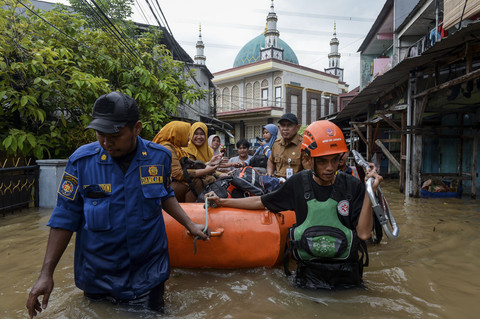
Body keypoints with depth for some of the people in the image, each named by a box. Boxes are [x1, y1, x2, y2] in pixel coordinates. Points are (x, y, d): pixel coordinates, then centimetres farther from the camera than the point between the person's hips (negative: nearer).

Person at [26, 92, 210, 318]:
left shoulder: (159, 157, -10)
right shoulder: (81, 161, -14)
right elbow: (65, 218, -7)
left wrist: (190, 225, 0)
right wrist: (46, 273, -9)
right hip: (98, 276, 0)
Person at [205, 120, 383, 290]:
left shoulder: (352, 186, -5)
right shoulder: (298, 184, -3)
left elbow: (363, 234, -9)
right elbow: (262, 202, 8)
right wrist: (222, 201, 10)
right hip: (309, 273, 0)